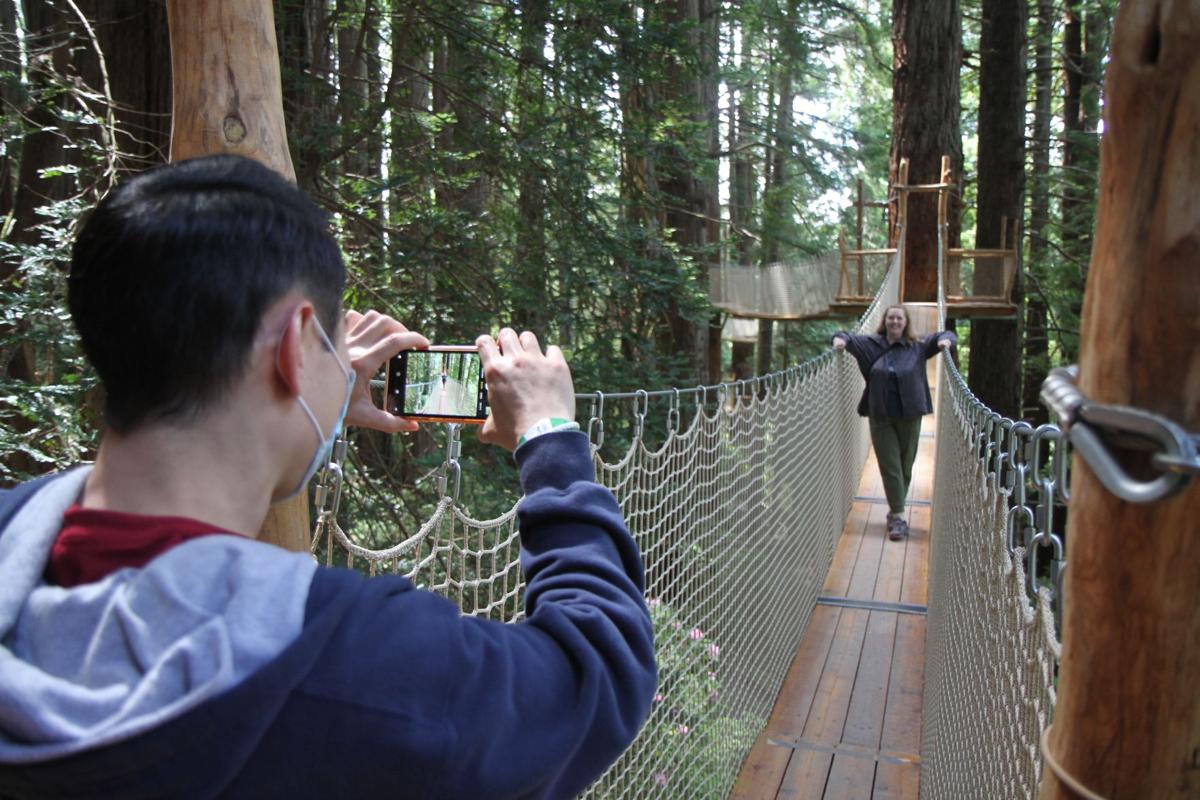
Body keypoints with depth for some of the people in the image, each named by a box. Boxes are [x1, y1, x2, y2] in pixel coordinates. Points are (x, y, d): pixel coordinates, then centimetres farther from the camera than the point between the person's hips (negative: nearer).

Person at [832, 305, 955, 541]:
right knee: (890, 467, -1)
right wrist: (840, 339, -6)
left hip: (909, 416, 1)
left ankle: (894, 511, 25)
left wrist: (946, 340, -7)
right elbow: (848, 336, 16)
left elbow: (946, 335, 15)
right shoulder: (872, 344, 5)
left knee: (905, 466, 9)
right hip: (880, 417, 0)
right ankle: (898, 517, 0)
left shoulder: (918, 346, 5)